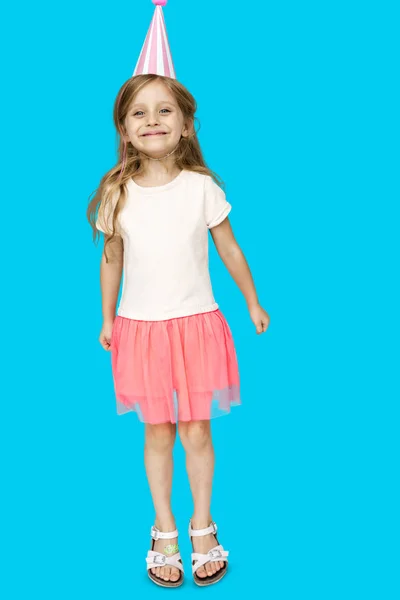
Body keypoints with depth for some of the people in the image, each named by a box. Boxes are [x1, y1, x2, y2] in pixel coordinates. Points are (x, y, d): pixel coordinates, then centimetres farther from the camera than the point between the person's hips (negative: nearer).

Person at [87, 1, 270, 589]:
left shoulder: (202, 187, -8)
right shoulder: (117, 193, -4)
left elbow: (230, 250, 2)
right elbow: (112, 260, 6)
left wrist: (254, 303, 8)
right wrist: (107, 320, 10)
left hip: (195, 323, -1)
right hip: (140, 328, 1)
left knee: (196, 431, 8)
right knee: (158, 434, 11)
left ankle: (203, 529, 28)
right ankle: (165, 533, 28)